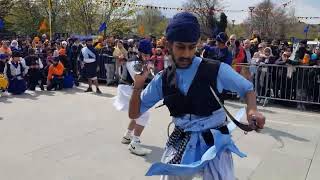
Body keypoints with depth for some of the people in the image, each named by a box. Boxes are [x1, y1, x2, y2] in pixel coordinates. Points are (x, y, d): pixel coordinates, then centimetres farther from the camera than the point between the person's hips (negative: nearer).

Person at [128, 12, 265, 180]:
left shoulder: (216, 70, -12)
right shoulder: (162, 80, -2)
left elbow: (247, 89, 3)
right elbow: (134, 114, 4)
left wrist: (252, 109, -19)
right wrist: (138, 84, -13)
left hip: (214, 142, -3)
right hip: (179, 143, 3)